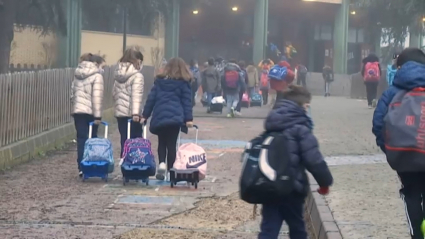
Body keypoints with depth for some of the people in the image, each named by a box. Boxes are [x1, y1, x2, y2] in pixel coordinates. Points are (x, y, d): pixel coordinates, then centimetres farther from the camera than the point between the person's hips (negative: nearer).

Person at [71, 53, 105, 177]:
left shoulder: (78, 75, 13)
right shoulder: (97, 76, -8)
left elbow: (73, 92, 15)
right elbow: (97, 97, -14)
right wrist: (97, 115, -14)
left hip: (77, 111, 5)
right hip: (90, 112, -5)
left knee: (81, 139, 1)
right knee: (92, 140, 8)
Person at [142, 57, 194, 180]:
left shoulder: (159, 81, 13)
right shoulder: (183, 83, 6)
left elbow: (151, 98, 10)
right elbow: (187, 101, 1)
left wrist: (145, 115, 13)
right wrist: (189, 119, -1)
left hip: (159, 116, 2)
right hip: (175, 117, -2)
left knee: (162, 142, 14)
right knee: (171, 144, 3)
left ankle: (162, 163, -8)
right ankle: (170, 170, 2)